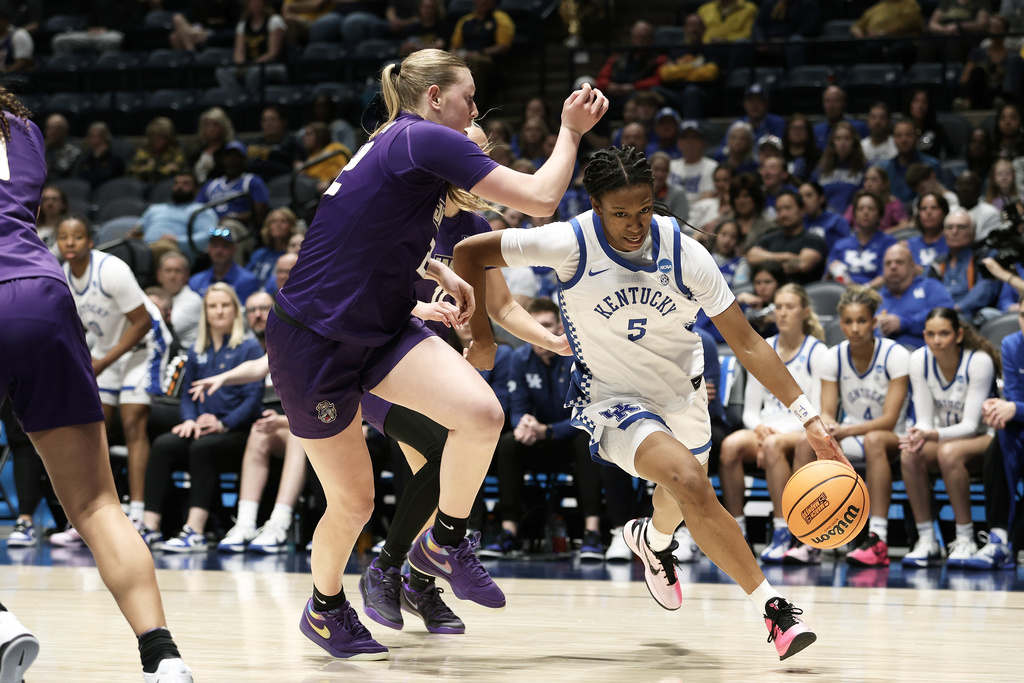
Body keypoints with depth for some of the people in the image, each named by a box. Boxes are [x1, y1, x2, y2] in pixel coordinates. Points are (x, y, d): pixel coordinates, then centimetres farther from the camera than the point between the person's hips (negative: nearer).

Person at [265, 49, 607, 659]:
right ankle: (325, 607, 30)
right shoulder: (426, 140, -16)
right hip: (312, 339, -8)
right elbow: (541, 199, -19)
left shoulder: (399, 144, 13)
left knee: (482, 413, -18)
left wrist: (442, 274, 22)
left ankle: (445, 542, 3)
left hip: (380, 328, 8)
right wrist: (571, 132, -5)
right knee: (353, 502, 2)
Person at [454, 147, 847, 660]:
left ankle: (653, 540, 64)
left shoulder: (685, 255, -18)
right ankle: (771, 605, -26)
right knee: (690, 481, -29)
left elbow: (746, 342, -15)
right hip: (614, 400, -4)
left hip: (681, 390, 4)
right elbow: (468, 252, -16)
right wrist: (481, 335, -12)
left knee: (682, 497, 26)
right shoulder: (572, 244, -24)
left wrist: (808, 418, -20)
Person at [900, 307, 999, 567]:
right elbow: (924, 420, -7)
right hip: (942, 435, 4)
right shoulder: (919, 360, -9)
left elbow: (970, 425, -23)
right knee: (909, 454, -30)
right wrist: (919, 434, -32)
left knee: (948, 452, -37)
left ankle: (965, 540, -27)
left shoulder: (980, 361, -22)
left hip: (984, 437, -4)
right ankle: (926, 541, -22)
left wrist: (933, 435, -40)